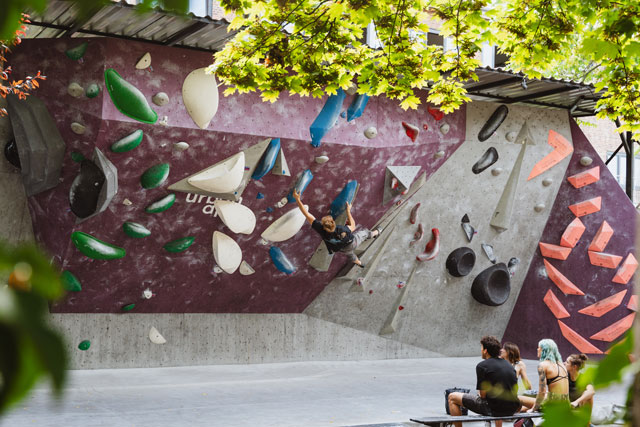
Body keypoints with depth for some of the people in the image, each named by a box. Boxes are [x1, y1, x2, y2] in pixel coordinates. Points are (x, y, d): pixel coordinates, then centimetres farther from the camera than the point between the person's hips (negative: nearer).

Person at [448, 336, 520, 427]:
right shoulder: (509, 365, 11)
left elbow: (483, 394, -10)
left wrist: (479, 393, 13)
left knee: (452, 397, 6)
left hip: (492, 409, -7)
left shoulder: (482, 366, -8)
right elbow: (514, 390, 17)